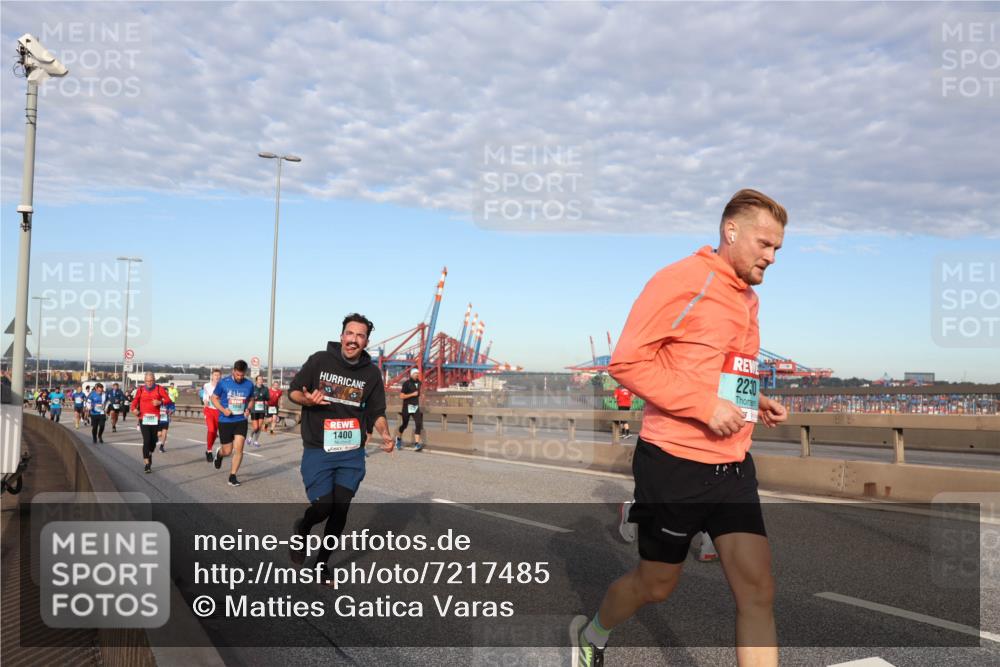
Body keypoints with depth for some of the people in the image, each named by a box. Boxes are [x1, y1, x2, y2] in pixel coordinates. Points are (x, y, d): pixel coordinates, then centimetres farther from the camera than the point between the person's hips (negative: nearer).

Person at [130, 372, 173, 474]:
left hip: (155, 418, 1)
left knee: (153, 440, 11)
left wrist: (160, 402, -21)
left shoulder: (159, 389, 2)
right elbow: (135, 401, 8)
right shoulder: (141, 389, 4)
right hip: (144, 418, -1)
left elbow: (169, 400, -2)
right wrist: (134, 409, -13)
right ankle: (147, 464, -6)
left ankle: (149, 455, 40)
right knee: (146, 440, -9)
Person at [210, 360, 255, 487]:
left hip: (241, 421, 1)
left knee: (238, 449, -9)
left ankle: (232, 476, 3)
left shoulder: (249, 385, -2)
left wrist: (248, 409, -6)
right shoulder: (223, 383, -8)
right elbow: (214, 398, 1)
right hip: (225, 421, -1)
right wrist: (223, 410, -15)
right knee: (227, 451, 7)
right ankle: (219, 454, 44)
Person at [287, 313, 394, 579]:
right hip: (318, 451, -3)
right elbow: (293, 391, 2)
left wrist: (385, 433, -12)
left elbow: (376, 411, 7)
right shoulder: (320, 360, -6)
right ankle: (301, 528, 28)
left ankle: (322, 562, 28)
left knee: (340, 511, 6)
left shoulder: (371, 373, 1)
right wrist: (306, 399, -20)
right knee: (323, 508, -8)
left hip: (352, 454, 3)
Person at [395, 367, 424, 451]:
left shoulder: (418, 383, 8)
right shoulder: (406, 383, -11)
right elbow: (401, 396, -15)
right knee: (404, 425, 10)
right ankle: (399, 438, 39)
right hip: (407, 407, -4)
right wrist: (412, 394, -19)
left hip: (416, 407, 4)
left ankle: (416, 444, -17)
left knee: (418, 424, -13)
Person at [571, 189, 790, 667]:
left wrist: (755, 402, 8)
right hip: (675, 462, -7)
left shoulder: (749, 299, 14)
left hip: (733, 465, 7)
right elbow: (627, 361, -18)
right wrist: (705, 405, -22)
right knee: (656, 584, 11)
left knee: (758, 590, 0)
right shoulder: (684, 279, -12)